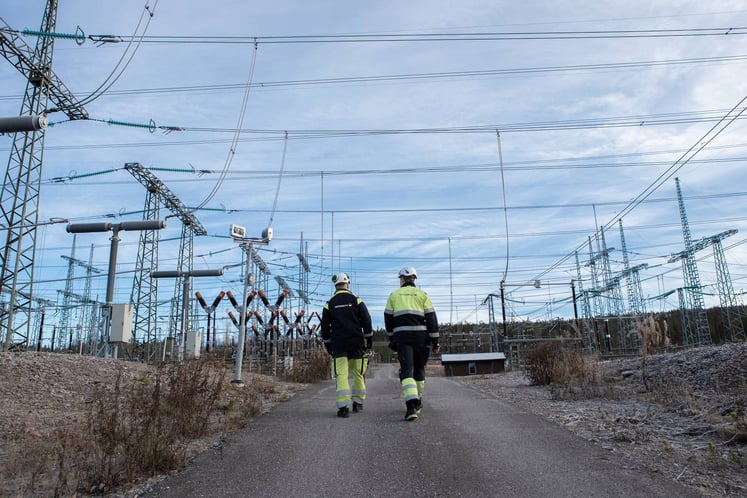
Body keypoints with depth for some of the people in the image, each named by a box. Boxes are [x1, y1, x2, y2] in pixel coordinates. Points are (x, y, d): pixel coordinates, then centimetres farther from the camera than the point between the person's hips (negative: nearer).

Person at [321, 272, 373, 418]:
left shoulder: (329, 304, 5)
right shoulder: (356, 300, 2)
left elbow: (325, 327, 7)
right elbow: (366, 322, 0)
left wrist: (327, 344, 17)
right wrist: (369, 340, 8)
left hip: (338, 344, 0)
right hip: (356, 343, 0)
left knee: (341, 375, -3)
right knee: (358, 373, 13)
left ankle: (343, 407, -13)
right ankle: (358, 403, 20)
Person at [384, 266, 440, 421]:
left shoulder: (394, 295, 10)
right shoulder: (422, 295, 9)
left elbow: (388, 319, 10)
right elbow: (431, 318, 2)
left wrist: (392, 338, 22)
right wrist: (435, 342, 4)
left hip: (402, 336, -1)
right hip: (420, 335, 1)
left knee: (406, 370, -6)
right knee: (419, 368, 18)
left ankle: (411, 406, -24)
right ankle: (418, 403, 29)